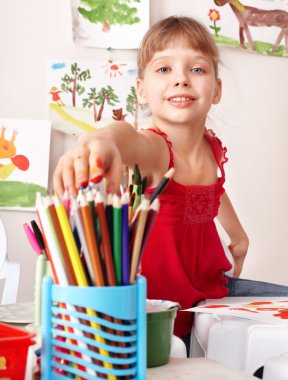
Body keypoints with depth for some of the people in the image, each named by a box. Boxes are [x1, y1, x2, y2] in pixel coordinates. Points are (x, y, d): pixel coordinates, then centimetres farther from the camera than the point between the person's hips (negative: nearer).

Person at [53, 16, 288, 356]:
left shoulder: (213, 148, -2)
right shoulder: (153, 149, -23)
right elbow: (128, 137, -50)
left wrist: (239, 236, 38)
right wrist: (98, 142, -74)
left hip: (214, 288, 7)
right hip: (158, 305, -7)